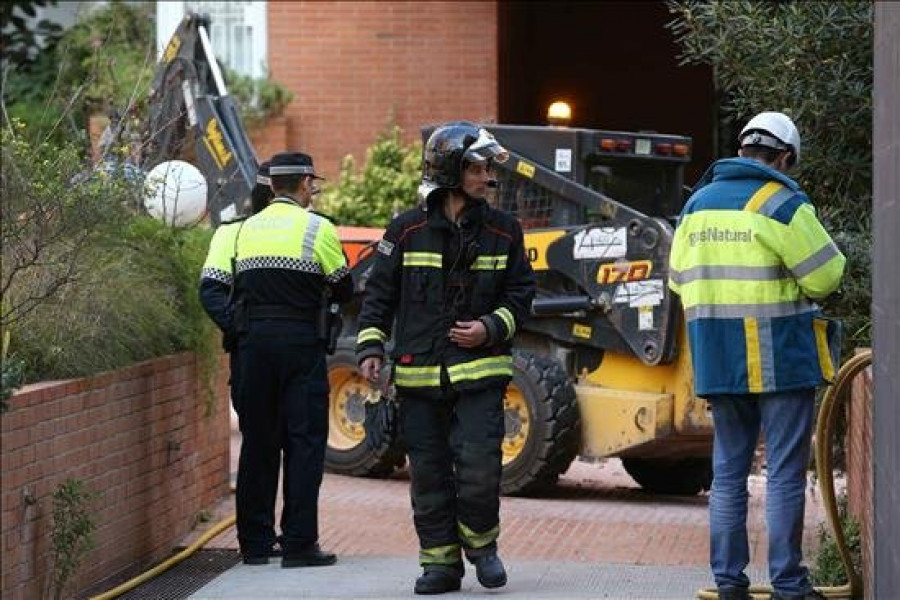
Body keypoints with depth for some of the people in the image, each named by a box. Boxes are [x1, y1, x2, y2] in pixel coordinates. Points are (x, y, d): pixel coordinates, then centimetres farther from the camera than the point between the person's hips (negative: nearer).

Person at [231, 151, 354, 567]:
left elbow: (240, 288, 10)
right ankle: (298, 543, -5)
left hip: (253, 342, 5)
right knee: (304, 440, -1)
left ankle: (254, 542, 13)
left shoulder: (247, 229, 10)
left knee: (258, 440, 10)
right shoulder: (317, 229, -4)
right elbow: (343, 291, 2)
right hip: (300, 342, -5)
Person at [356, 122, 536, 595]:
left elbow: (520, 294, 10)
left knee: (478, 465, -10)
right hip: (419, 374, 0)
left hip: (479, 372, 0)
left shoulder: (502, 231, 5)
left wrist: (491, 329, -7)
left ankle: (481, 543, 15)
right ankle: (441, 562, 15)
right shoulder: (407, 231, 1)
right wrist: (370, 348, -3)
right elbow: (379, 294, 6)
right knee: (429, 472, 4)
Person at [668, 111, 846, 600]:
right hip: (780, 358, -6)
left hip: (717, 359, 6)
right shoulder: (782, 204, -11)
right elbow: (825, 276, -11)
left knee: (728, 471, 12)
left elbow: (679, 279, 14)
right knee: (785, 473, 0)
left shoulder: (698, 203, 10)